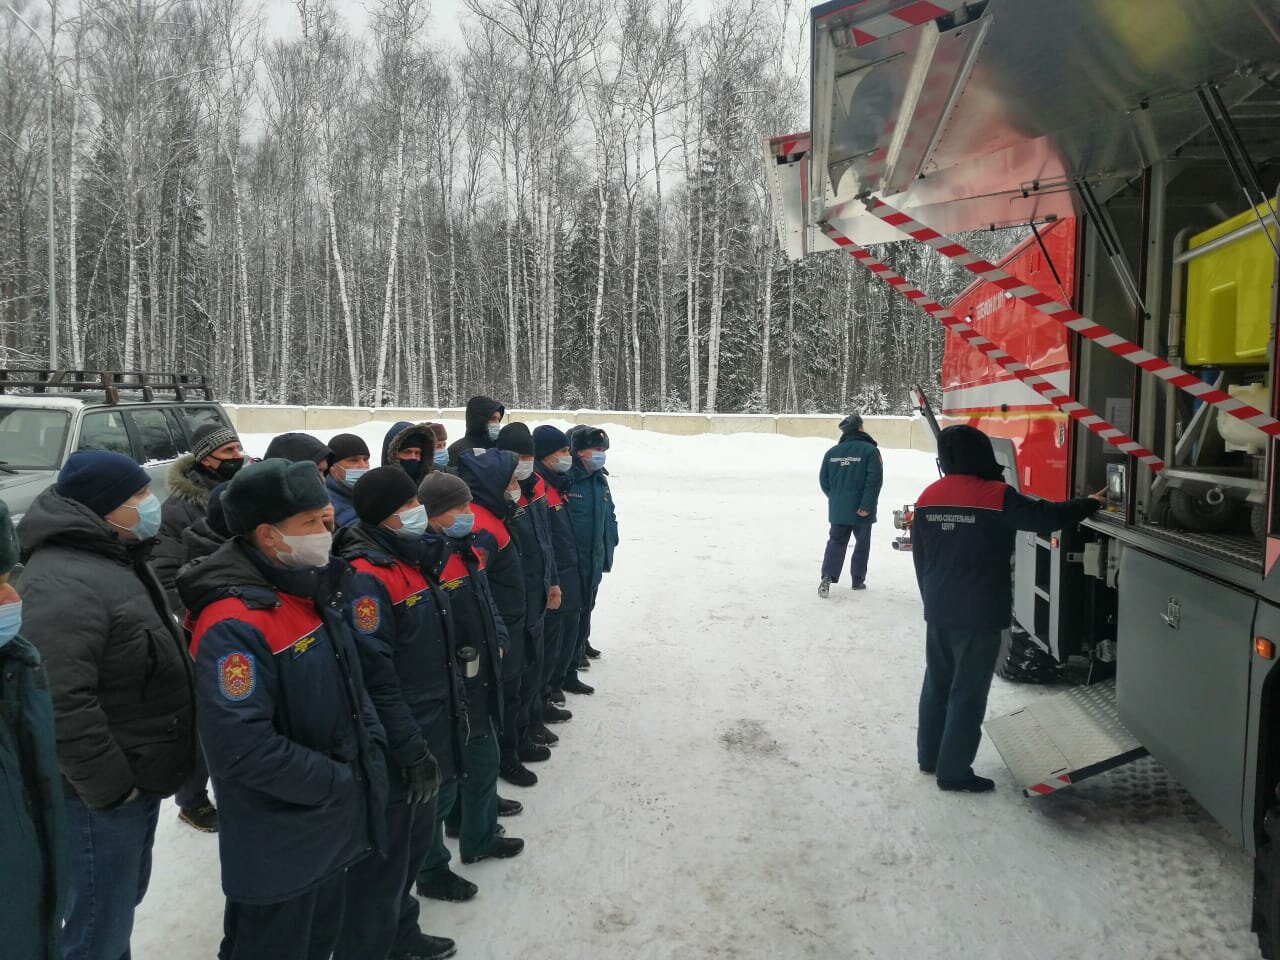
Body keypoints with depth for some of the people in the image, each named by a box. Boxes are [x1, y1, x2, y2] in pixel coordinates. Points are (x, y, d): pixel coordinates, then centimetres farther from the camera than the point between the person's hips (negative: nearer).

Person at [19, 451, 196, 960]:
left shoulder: (116, 558, 9)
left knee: (125, 896, 26)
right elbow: (62, 702, -32)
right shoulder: (63, 583, -26)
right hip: (103, 795, -10)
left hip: (139, 777, 10)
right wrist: (109, 785, -24)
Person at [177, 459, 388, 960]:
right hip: (278, 847, -8)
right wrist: (340, 783, -21)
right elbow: (244, 749, -30)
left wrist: (372, 751, -1)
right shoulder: (234, 626, -27)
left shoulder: (313, 590, 3)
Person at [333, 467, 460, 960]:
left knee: (414, 844, 24)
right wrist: (412, 751, -21)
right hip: (395, 751, -9)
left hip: (428, 734, 9)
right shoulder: (366, 577, -22)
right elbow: (375, 679, -24)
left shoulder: (413, 559, 8)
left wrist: (456, 706, 17)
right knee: (384, 860, 5)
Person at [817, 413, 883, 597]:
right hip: (861, 511, -3)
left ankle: (828, 576, -9)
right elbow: (874, 480, -17)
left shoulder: (832, 452, 2)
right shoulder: (870, 450, -10)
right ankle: (858, 580, 19)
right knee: (862, 544, 13)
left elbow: (823, 480, 6)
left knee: (836, 542, 9)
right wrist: (867, 505, -15)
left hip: (837, 509, 3)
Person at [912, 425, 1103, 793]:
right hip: (979, 614, -6)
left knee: (937, 683, 18)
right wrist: (1090, 503, 10)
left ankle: (930, 756, 29)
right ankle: (954, 771, 10)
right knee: (968, 691, 3)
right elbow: (1047, 517, -7)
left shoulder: (927, 497, 3)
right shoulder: (996, 496, -15)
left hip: (938, 612, 6)